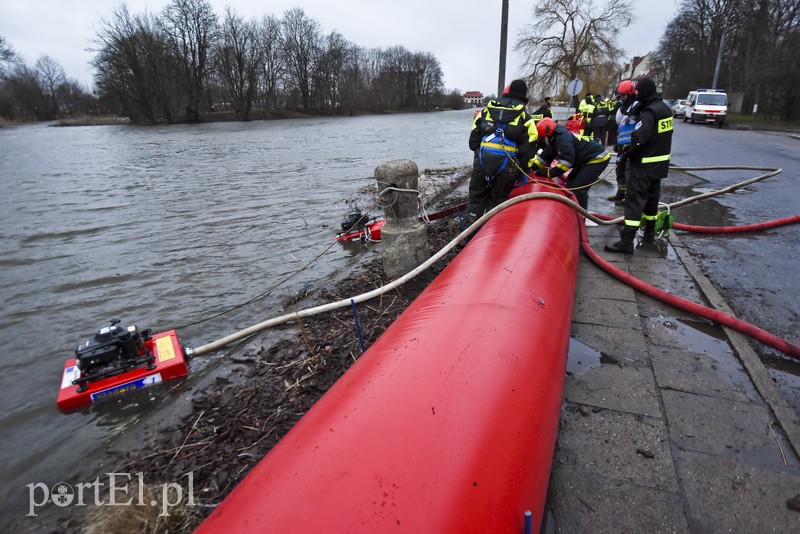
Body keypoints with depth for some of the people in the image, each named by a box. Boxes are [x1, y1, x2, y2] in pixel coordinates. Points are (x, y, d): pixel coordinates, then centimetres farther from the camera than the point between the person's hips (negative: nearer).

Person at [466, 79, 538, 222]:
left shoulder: (487, 109, 13)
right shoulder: (524, 115, 4)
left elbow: (474, 133, 13)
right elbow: (529, 144, 0)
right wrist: (519, 163, 10)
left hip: (482, 157, 2)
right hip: (506, 162, -2)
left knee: (476, 194, 16)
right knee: (497, 199, 10)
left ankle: (471, 221, 21)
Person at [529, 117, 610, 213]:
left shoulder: (563, 139, -24)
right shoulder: (556, 139, 8)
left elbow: (566, 163, -29)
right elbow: (544, 157, 13)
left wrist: (548, 173, -22)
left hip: (598, 159, -11)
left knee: (578, 188, -15)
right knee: (570, 182, 14)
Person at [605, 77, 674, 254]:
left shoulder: (650, 112, -18)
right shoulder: (665, 109, 11)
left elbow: (639, 139, -26)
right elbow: (660, 137, 16)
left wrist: (625, 153, -10)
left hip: (644, 164, -9)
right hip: (660, 163, 9)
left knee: (635, 199, -11)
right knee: (652, 196, 19)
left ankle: (627, 241, -14)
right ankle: (649, 233, 31)